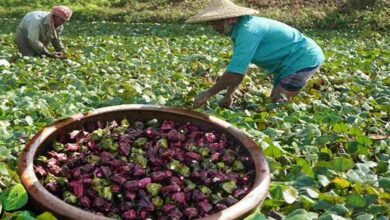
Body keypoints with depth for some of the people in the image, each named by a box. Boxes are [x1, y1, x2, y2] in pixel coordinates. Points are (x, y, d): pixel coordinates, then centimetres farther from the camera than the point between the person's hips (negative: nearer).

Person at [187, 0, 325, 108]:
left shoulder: (247, 31, -27)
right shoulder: (241, 29, 3)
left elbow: (234, 73, -28)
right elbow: (238, 69, 12)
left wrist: (208, 94, -18)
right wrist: (229, 95, 13)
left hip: (303, 59, -10)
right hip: (290, 63, 10)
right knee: (275, 103, 14)